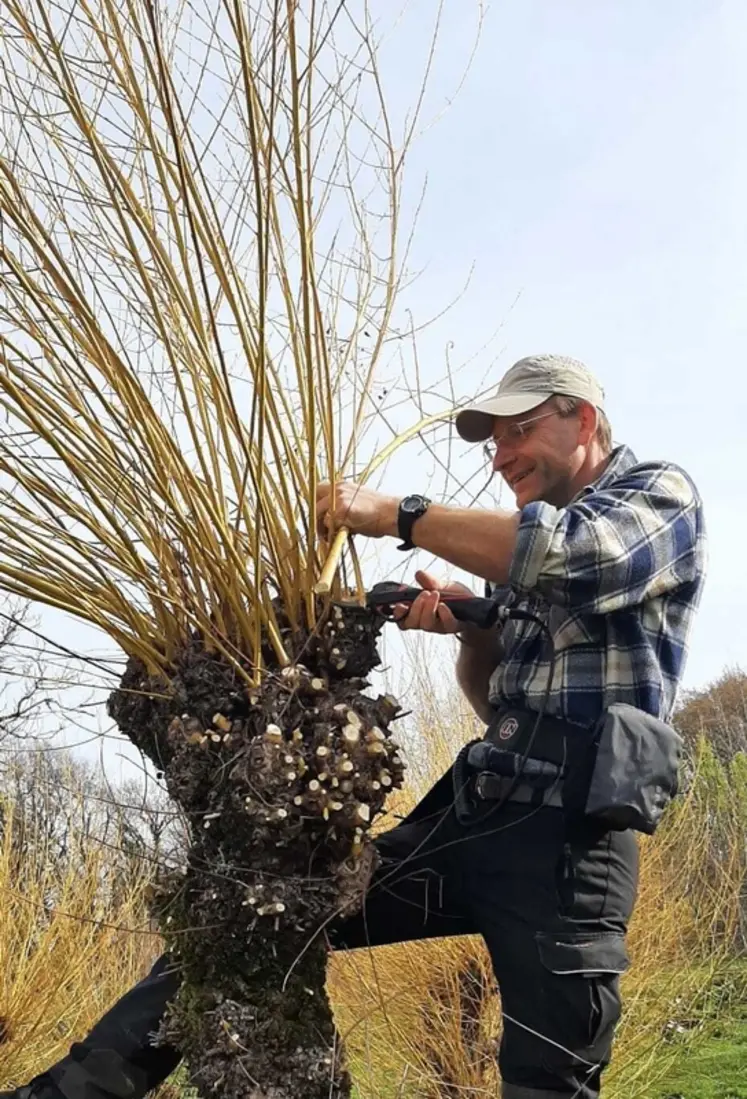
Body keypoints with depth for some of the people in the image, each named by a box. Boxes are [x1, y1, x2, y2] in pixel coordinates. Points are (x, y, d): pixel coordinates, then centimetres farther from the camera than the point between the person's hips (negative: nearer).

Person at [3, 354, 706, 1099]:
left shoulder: (662, 494, 2)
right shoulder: (526, 540, 22)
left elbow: (570, 555, -23)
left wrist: (397, 515, -14)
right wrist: (469, 629, 3)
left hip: (567, 838, -7)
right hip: (466, 812, 7)